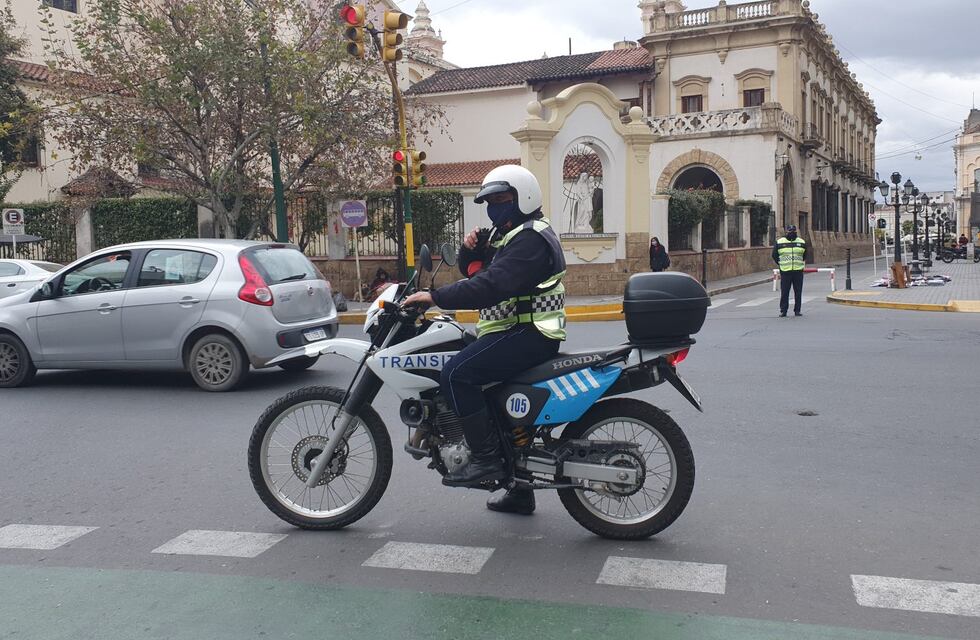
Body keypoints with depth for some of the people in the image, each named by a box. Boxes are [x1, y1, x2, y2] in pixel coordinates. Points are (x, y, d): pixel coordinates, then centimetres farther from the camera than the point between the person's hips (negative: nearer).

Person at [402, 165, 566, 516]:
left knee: (457, 373, -24)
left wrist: (436, 297, -27)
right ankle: (519, 491, 29)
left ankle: (486, 458, -20)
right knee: (496, 406, 19)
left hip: (527, 334, -11)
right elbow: (474, 272, 24)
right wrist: (470, 249, 2)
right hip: (513, 333, 11)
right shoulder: (506, 234, 20)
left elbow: (492, 286, -27)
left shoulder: (531, 238, -15)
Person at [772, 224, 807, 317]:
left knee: (798, 292, 4)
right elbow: (774, 255, 11)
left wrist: (800, 263, 13)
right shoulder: (779, 242, 3)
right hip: (785, 271, -2)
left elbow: (805, 255, 20)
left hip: (798, 271, 2)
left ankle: (797, 310, 12)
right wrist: (781, 264, 6)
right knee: (784, 292, -1)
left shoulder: (802, 242, 8)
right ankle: (783, 310, 6)